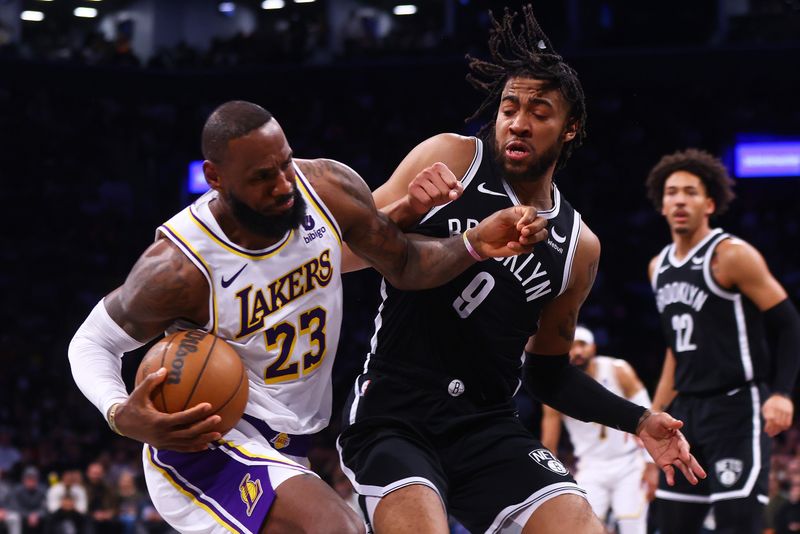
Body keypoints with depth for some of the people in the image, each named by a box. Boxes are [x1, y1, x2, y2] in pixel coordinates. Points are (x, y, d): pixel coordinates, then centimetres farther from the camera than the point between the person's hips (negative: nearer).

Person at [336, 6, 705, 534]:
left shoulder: (578, 247, 10)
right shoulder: (450, 158, -1)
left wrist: (638, 420, 9)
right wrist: (405, 211, -21)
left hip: (485, 425, 4)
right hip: (392, 414, -4)